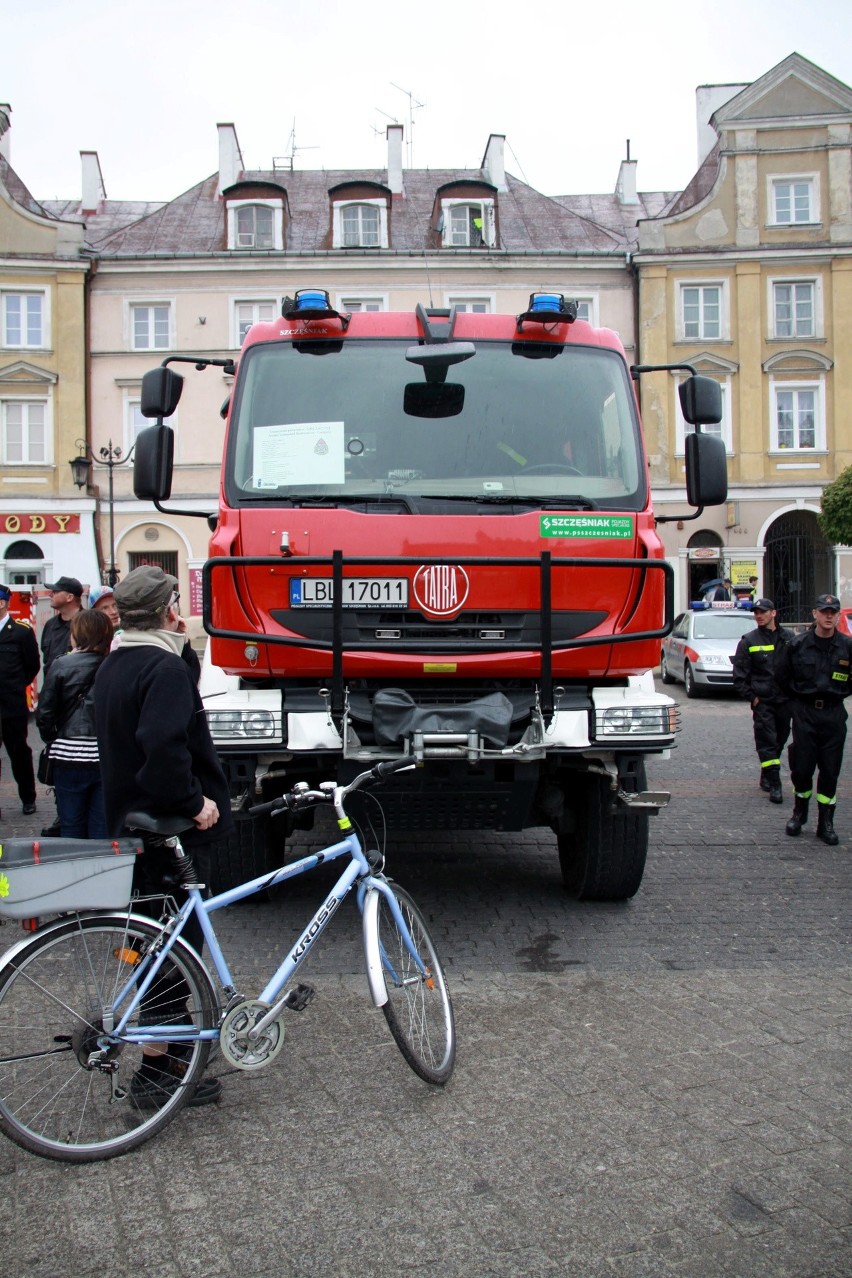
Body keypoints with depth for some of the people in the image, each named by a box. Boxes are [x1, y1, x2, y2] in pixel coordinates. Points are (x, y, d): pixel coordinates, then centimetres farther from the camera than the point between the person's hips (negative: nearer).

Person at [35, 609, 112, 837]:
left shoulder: (62, 665, -6)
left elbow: (44, 714, -6)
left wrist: (52, 740, 9)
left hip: (69, 757, -1)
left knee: (72, 827, 10)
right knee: (103, 827, 9)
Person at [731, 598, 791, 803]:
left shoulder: (788, 639, 6)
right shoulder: (749, 641, -1)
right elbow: (739, 674, -1)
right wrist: (752, 697, -8)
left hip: (785, 701, 3)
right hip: (762, 701, -3)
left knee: (779, 740, 12)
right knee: (767, 742, -7)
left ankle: (766, 777, 28)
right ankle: (774, 786, -7)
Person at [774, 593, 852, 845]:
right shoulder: (797, 645, -3)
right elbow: (781, 675, 9)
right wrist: (799, 696, 9)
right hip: (804, 713, 0)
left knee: (830, 770, 3)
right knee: (802, 767, 2)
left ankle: (826, 823, 11)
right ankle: (799, 812, 24)